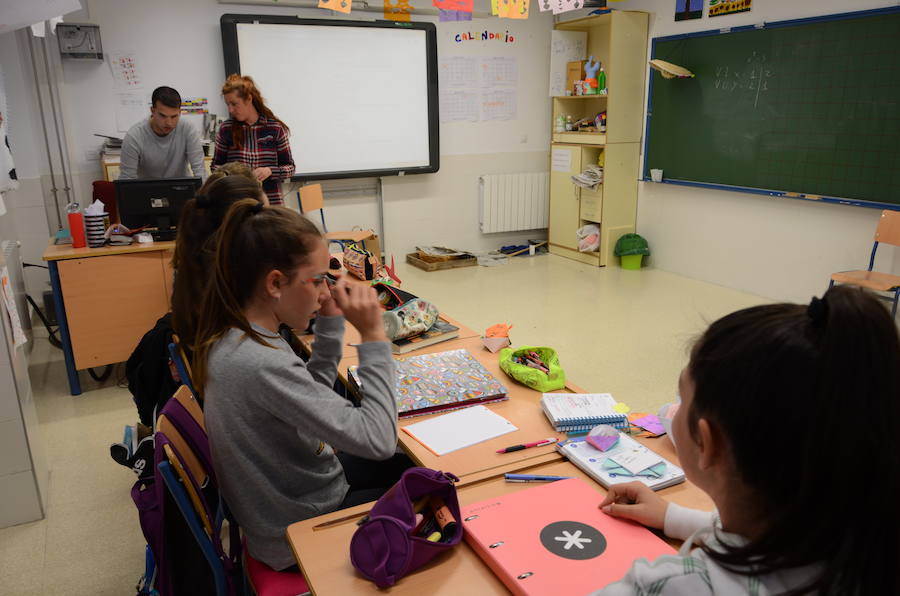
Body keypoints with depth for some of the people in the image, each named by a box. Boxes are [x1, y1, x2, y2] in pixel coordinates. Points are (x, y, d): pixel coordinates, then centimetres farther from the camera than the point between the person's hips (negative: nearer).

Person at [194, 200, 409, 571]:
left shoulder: (234, 335, -7)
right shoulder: (261, 365, -37)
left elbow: (312, 395, 7)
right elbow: (378, 440, -34)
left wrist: (331, 322, -3)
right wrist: (373, 336, -31)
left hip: (284, 497, 8)